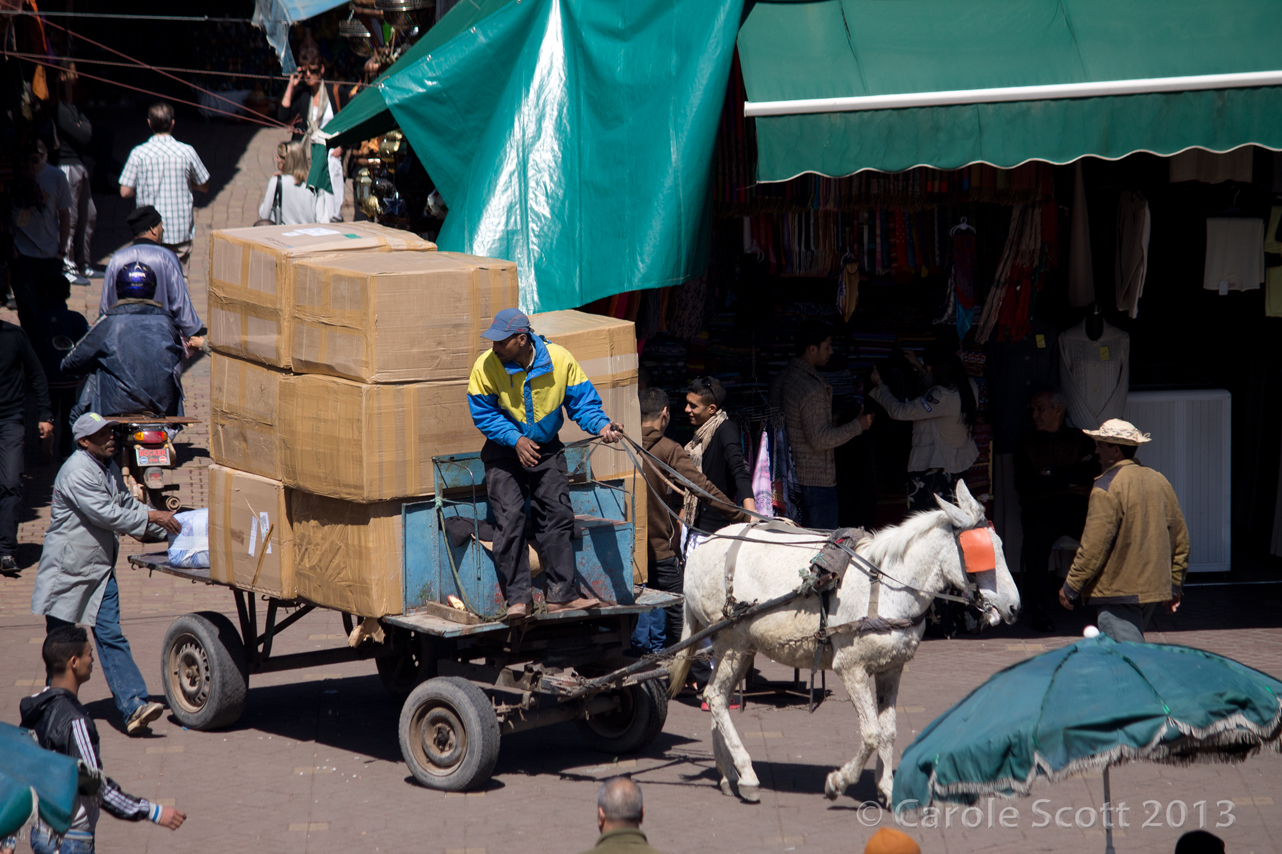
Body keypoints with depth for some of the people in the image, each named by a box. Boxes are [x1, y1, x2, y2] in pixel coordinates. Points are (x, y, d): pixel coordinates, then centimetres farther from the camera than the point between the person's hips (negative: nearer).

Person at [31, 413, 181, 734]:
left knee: (111, 636, -3)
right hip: (67, 570, -7)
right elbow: (105, 514, -23)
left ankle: (133, 707, -13)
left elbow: (126, 504, 21)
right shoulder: (77, 472, -18)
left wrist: (167, 528, 13)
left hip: (99, 569, 7)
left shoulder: (109, 467, 11)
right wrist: (151, 517, -16)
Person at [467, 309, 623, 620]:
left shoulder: (560, 360, -13)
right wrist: (515, 439, -23)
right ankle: (518, 598, -9)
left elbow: (582, 402, -5)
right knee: (510, 520, -12)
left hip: (546, 450, 2)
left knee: (558, 516, -2)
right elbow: (483, 415, -11)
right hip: (504, 452, -2)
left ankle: (562, 594, 2)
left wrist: (601, 425, -23)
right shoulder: (486, 366, -17)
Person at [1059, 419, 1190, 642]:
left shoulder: (1107, 487, -13)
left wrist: (1071, 587, -6)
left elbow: (1094, 545, -16)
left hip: (1118, 591, -8)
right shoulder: (1159, 481, 11)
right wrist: (1174, 585, 24)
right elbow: (1180, 537, 16)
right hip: (1154, 589, 8)